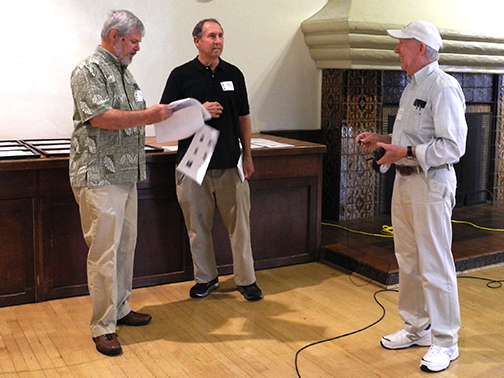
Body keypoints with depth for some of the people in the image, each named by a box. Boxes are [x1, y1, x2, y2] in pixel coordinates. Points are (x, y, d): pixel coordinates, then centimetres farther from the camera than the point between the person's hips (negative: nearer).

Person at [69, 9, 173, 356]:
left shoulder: (123, 72, 19)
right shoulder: (90, 71, -8)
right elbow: (99, 117, -21)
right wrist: (147, 116, -18)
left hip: (126, 174, 9)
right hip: (99, 176, -9)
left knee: (125, 245, 14)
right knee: (104, 250, -7)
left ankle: (120, 308, 27)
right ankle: (103, 326, 1)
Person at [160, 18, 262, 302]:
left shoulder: (234, 74, 10)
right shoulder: (181, 75, 0)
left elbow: (243, 118, 14)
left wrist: (248, 155, 10)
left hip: (230, 164, 2)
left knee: (239, 223, 4)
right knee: (198, 225, 7)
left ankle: (247, 280, 15)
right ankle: (206, 278, 23)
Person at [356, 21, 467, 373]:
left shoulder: (444, 87, -14)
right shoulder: (412, 88, 16)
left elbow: (452, 145, -21)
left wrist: (406, 152, -22)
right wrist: (380, 140, 12)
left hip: (430, 184, -10)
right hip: (404, 181, 10)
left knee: (435, 267, -3)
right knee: (408, 261, 17)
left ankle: (445, 343, 11)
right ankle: (417, 328, 32)